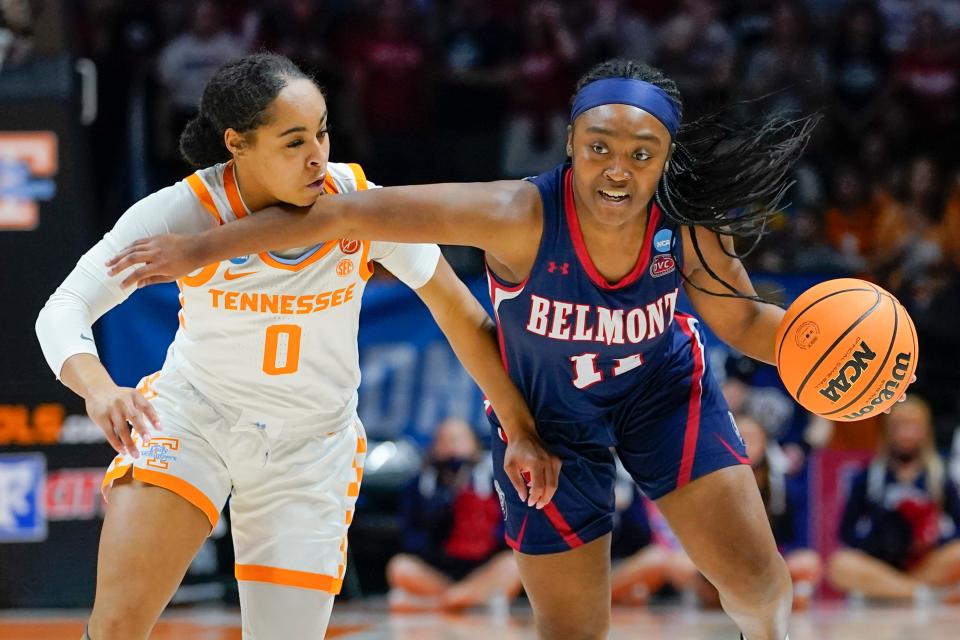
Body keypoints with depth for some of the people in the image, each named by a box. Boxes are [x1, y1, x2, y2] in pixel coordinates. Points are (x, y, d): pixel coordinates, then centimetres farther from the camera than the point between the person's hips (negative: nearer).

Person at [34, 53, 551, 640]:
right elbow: (63, 312, -25)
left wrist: (521, 426, -3)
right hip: (192, 416, -2)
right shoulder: (185, 211, -22)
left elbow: (461, 314, -4)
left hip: (313, 444, 2)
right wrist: (98, 388, -46)